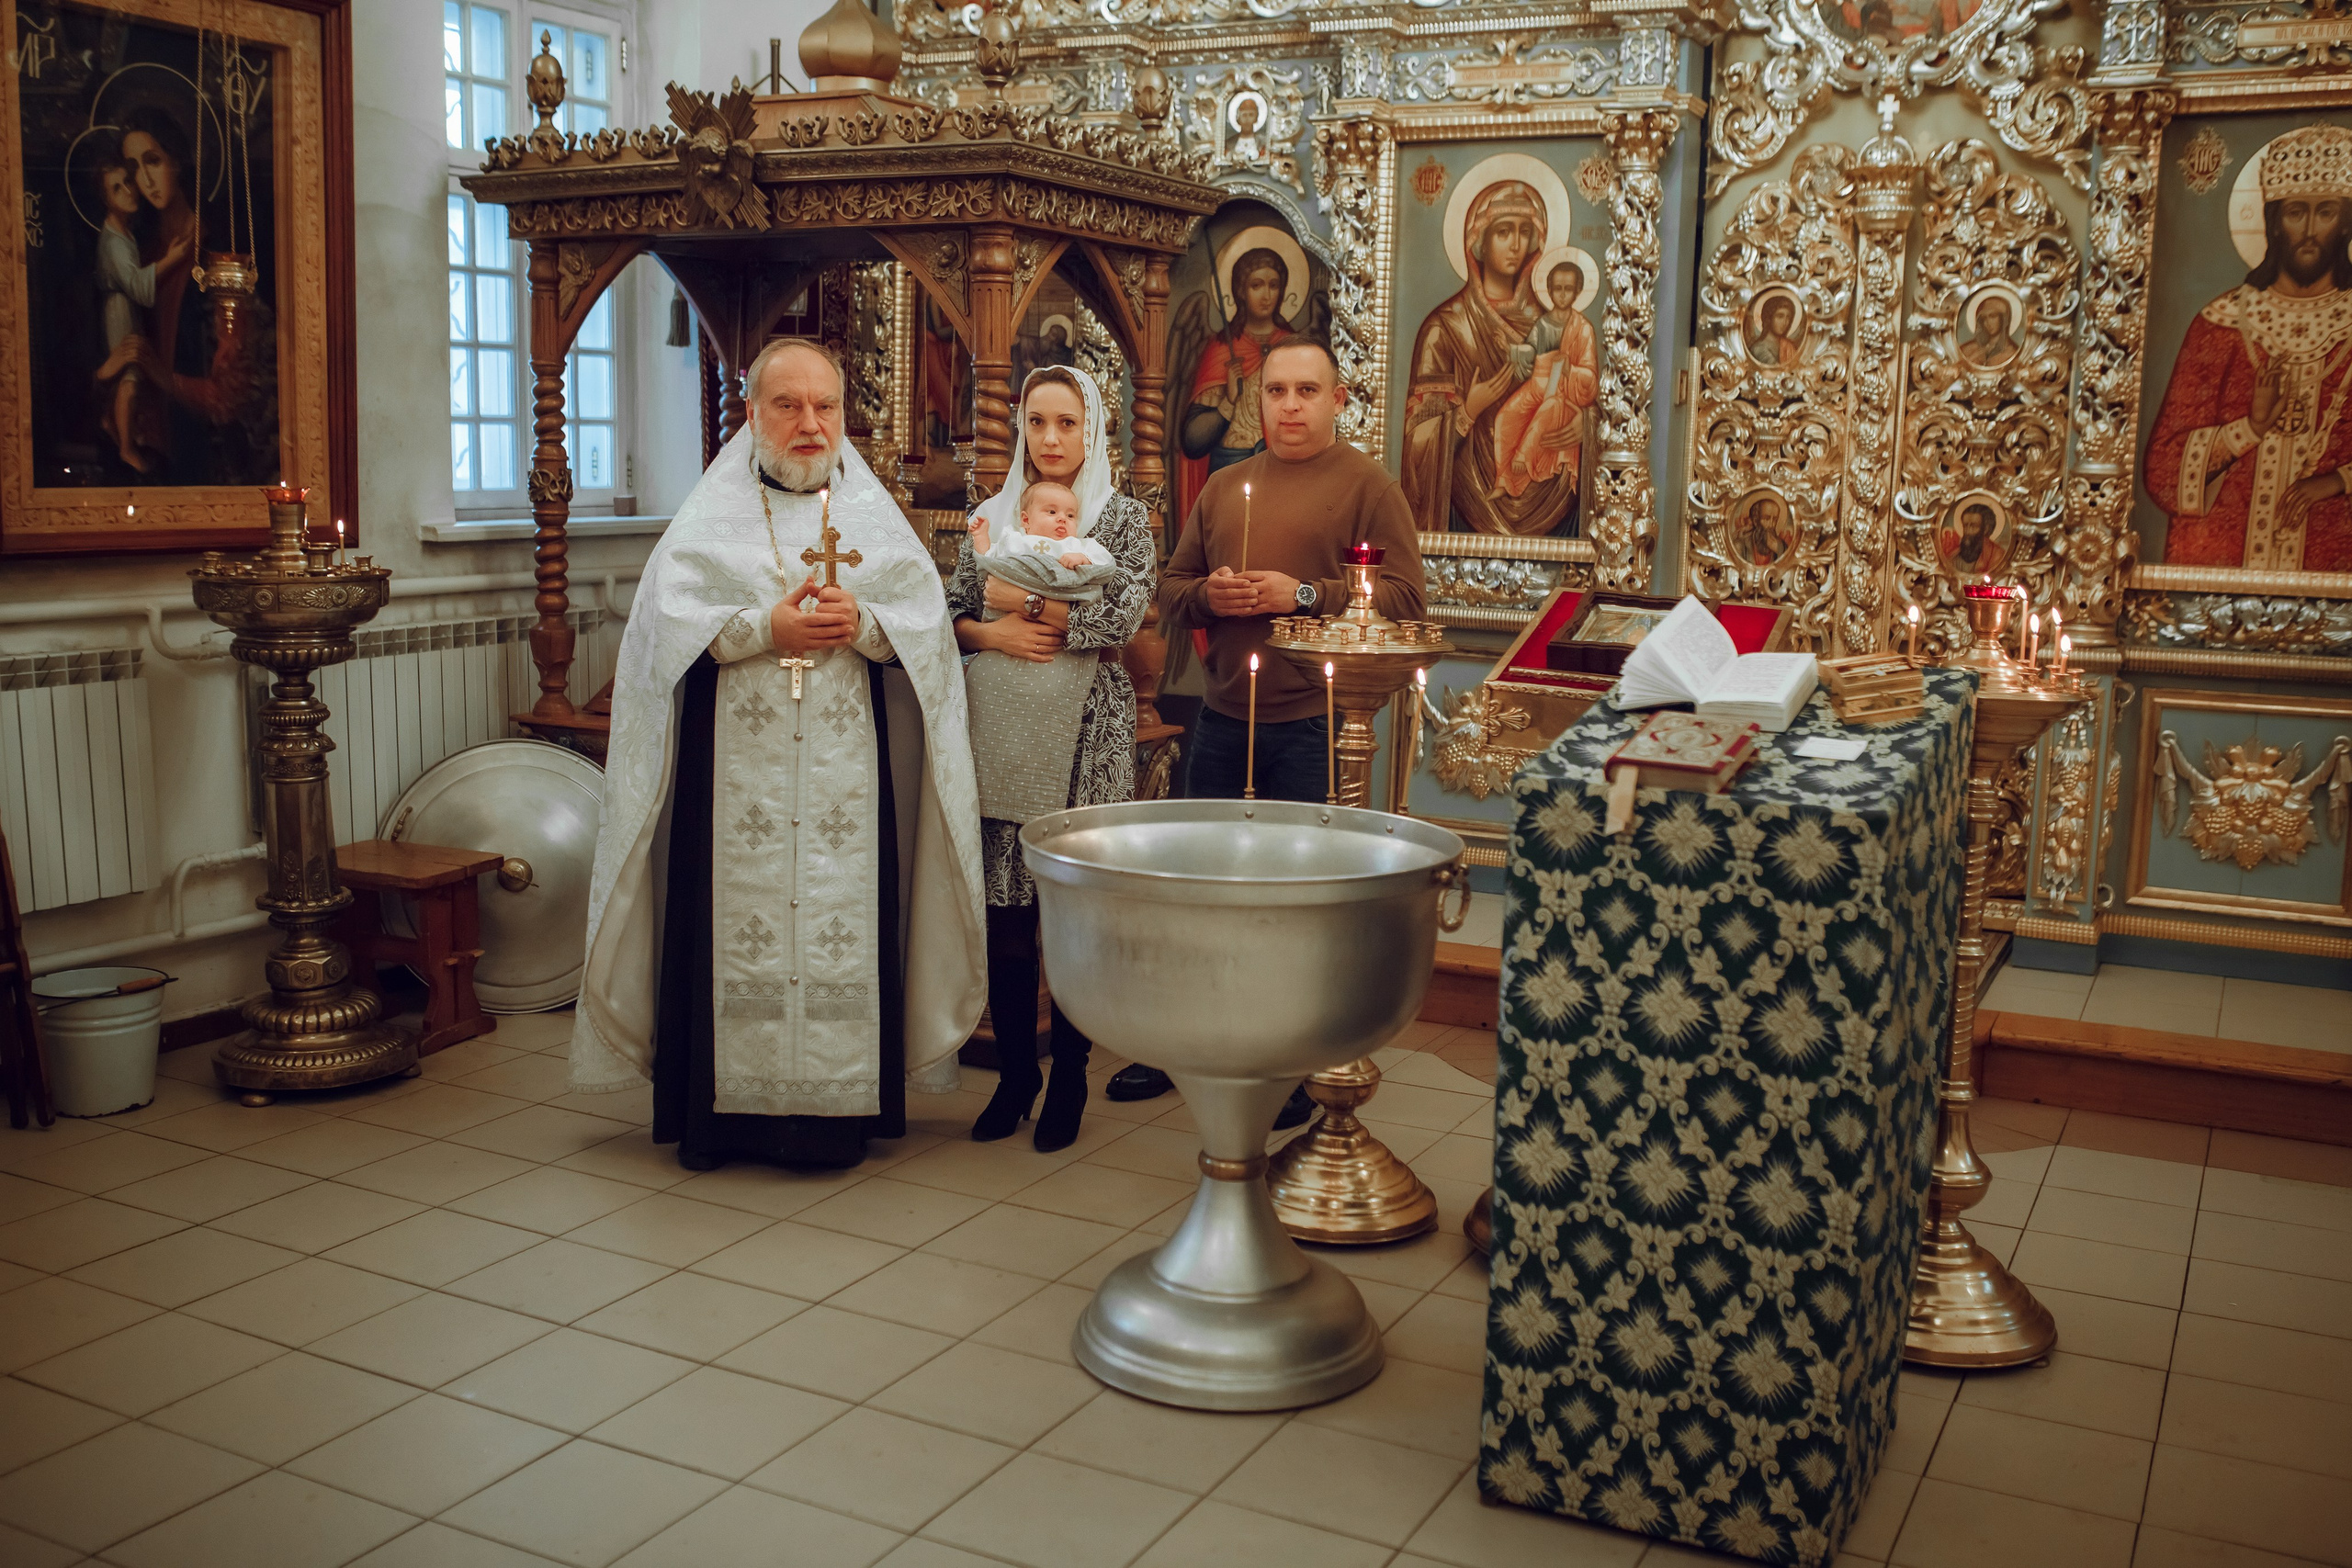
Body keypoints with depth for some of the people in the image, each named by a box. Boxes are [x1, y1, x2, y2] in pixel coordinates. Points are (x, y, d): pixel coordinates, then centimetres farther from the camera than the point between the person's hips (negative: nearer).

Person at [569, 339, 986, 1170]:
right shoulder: (711, 514, 10)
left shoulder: (874, 515, 13)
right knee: (729, 926, -2)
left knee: (844, 925, -2)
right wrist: (765, 627, -14)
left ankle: (838, 1108, 7)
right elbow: (669, 619, -3)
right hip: (733, 772, -1)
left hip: (846, 772, 1)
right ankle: (719, 1109, 8)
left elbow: (927, 620, 3)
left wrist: (861, 624, -15)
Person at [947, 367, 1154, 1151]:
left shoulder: (1122, 516, 3)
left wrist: (1023, 600, -8)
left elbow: (1122, 614, -11)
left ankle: (1068, 1076, 12)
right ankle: (1015, 1070, 17)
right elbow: (948, 613, 12)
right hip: (1001, 731, 3)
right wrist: (991, 633, -8)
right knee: (1004, 906, 3)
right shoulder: (990, 516, 13)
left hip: (1083, 734, -3)